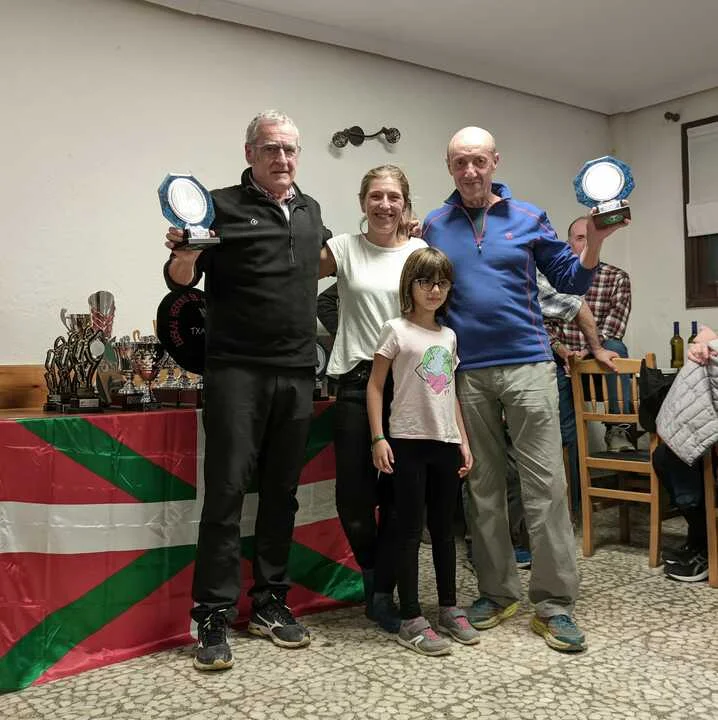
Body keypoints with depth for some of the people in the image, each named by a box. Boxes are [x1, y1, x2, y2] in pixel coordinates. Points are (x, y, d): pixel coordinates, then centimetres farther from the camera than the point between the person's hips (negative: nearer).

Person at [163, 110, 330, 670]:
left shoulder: (310, 210, 16)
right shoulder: (222, 207, -1)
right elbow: (180, 281, -4)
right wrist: (185, 254, -27)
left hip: (297, 373, 5)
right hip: (237, 370, -5)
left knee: (281, 493, 10)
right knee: (227, 491, -7)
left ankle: (270, 603, 22)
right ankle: (214, 618, 2)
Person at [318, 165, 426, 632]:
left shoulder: (422, 252, 7)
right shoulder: (344, 249, 5)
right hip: (357, 381, -1)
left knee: (399, 493, 4)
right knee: (353, 492, -3)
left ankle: (383, 593, 21)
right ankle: (372, 569, 28)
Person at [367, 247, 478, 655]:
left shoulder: (449, 336, 13)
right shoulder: (397, 330, -3)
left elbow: (452, 394, 16)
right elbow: (375, 386, -5)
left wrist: (464, 442, 11)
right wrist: (378, 439, -12)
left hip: (446, 443, 5)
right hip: (409, 441, -5)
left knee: (444, 529, 14)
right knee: (411, 530, 0)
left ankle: (449, 608, 27)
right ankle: (411, 620, 8)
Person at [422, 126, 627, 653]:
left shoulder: (528, 218, 5)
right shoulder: (434, 227, 8)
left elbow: (571, 281, 7)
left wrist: (595, 242, -8)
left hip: (527, 364, -1)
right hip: (466, 372, 2)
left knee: (545, 484, -3)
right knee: (483, 486, 9)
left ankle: (554, 604, 7)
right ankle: (498, 593, 23)